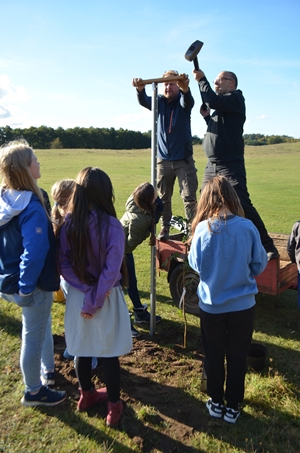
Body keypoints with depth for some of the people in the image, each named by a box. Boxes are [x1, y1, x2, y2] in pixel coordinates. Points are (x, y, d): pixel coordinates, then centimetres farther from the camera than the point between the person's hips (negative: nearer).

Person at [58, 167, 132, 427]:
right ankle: (114, 407, 27)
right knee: (109, 353, 11)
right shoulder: (111, 225, -20)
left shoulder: (68, 223, -8)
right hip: (106, 298, -4)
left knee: (82, 349, 20)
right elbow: (112, 270, -22)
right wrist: (95, 301, -15)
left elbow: (63, 263, -8)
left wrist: (86, 291, -11)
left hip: (77, 296, 4)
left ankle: (87, 395, 42)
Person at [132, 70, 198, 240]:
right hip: (163, 160, 3)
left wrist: (185, 88, -50)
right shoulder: (159, 101, 4)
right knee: (163, 198, 9)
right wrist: (140, 89, -40)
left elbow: (188, 101, -26)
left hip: (184, 159, -2)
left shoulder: (183, 101, -1)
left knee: (190, 197, -6)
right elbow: (144, 101, -16)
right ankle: (165, 228, 22)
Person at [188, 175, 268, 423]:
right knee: (237, 357, 17)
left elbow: (195, 264, -4)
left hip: (211, 305, 0)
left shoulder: (203, 229, -17)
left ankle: (216, 403, 35)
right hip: (243, 305, 0)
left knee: (214, 357, 19)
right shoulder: (247, 227, -15)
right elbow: (260, 265, -4)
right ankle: (233, 407, 31)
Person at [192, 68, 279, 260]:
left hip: (231, 165, -9)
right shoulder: (220, 104, 22)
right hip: (212, 165, 9)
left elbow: (212, 101, -21)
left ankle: (268, 247, -8)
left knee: (243, 205, -15)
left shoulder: (236, 98, -3)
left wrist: (201, 79, -8)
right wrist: (206, 116, 10)